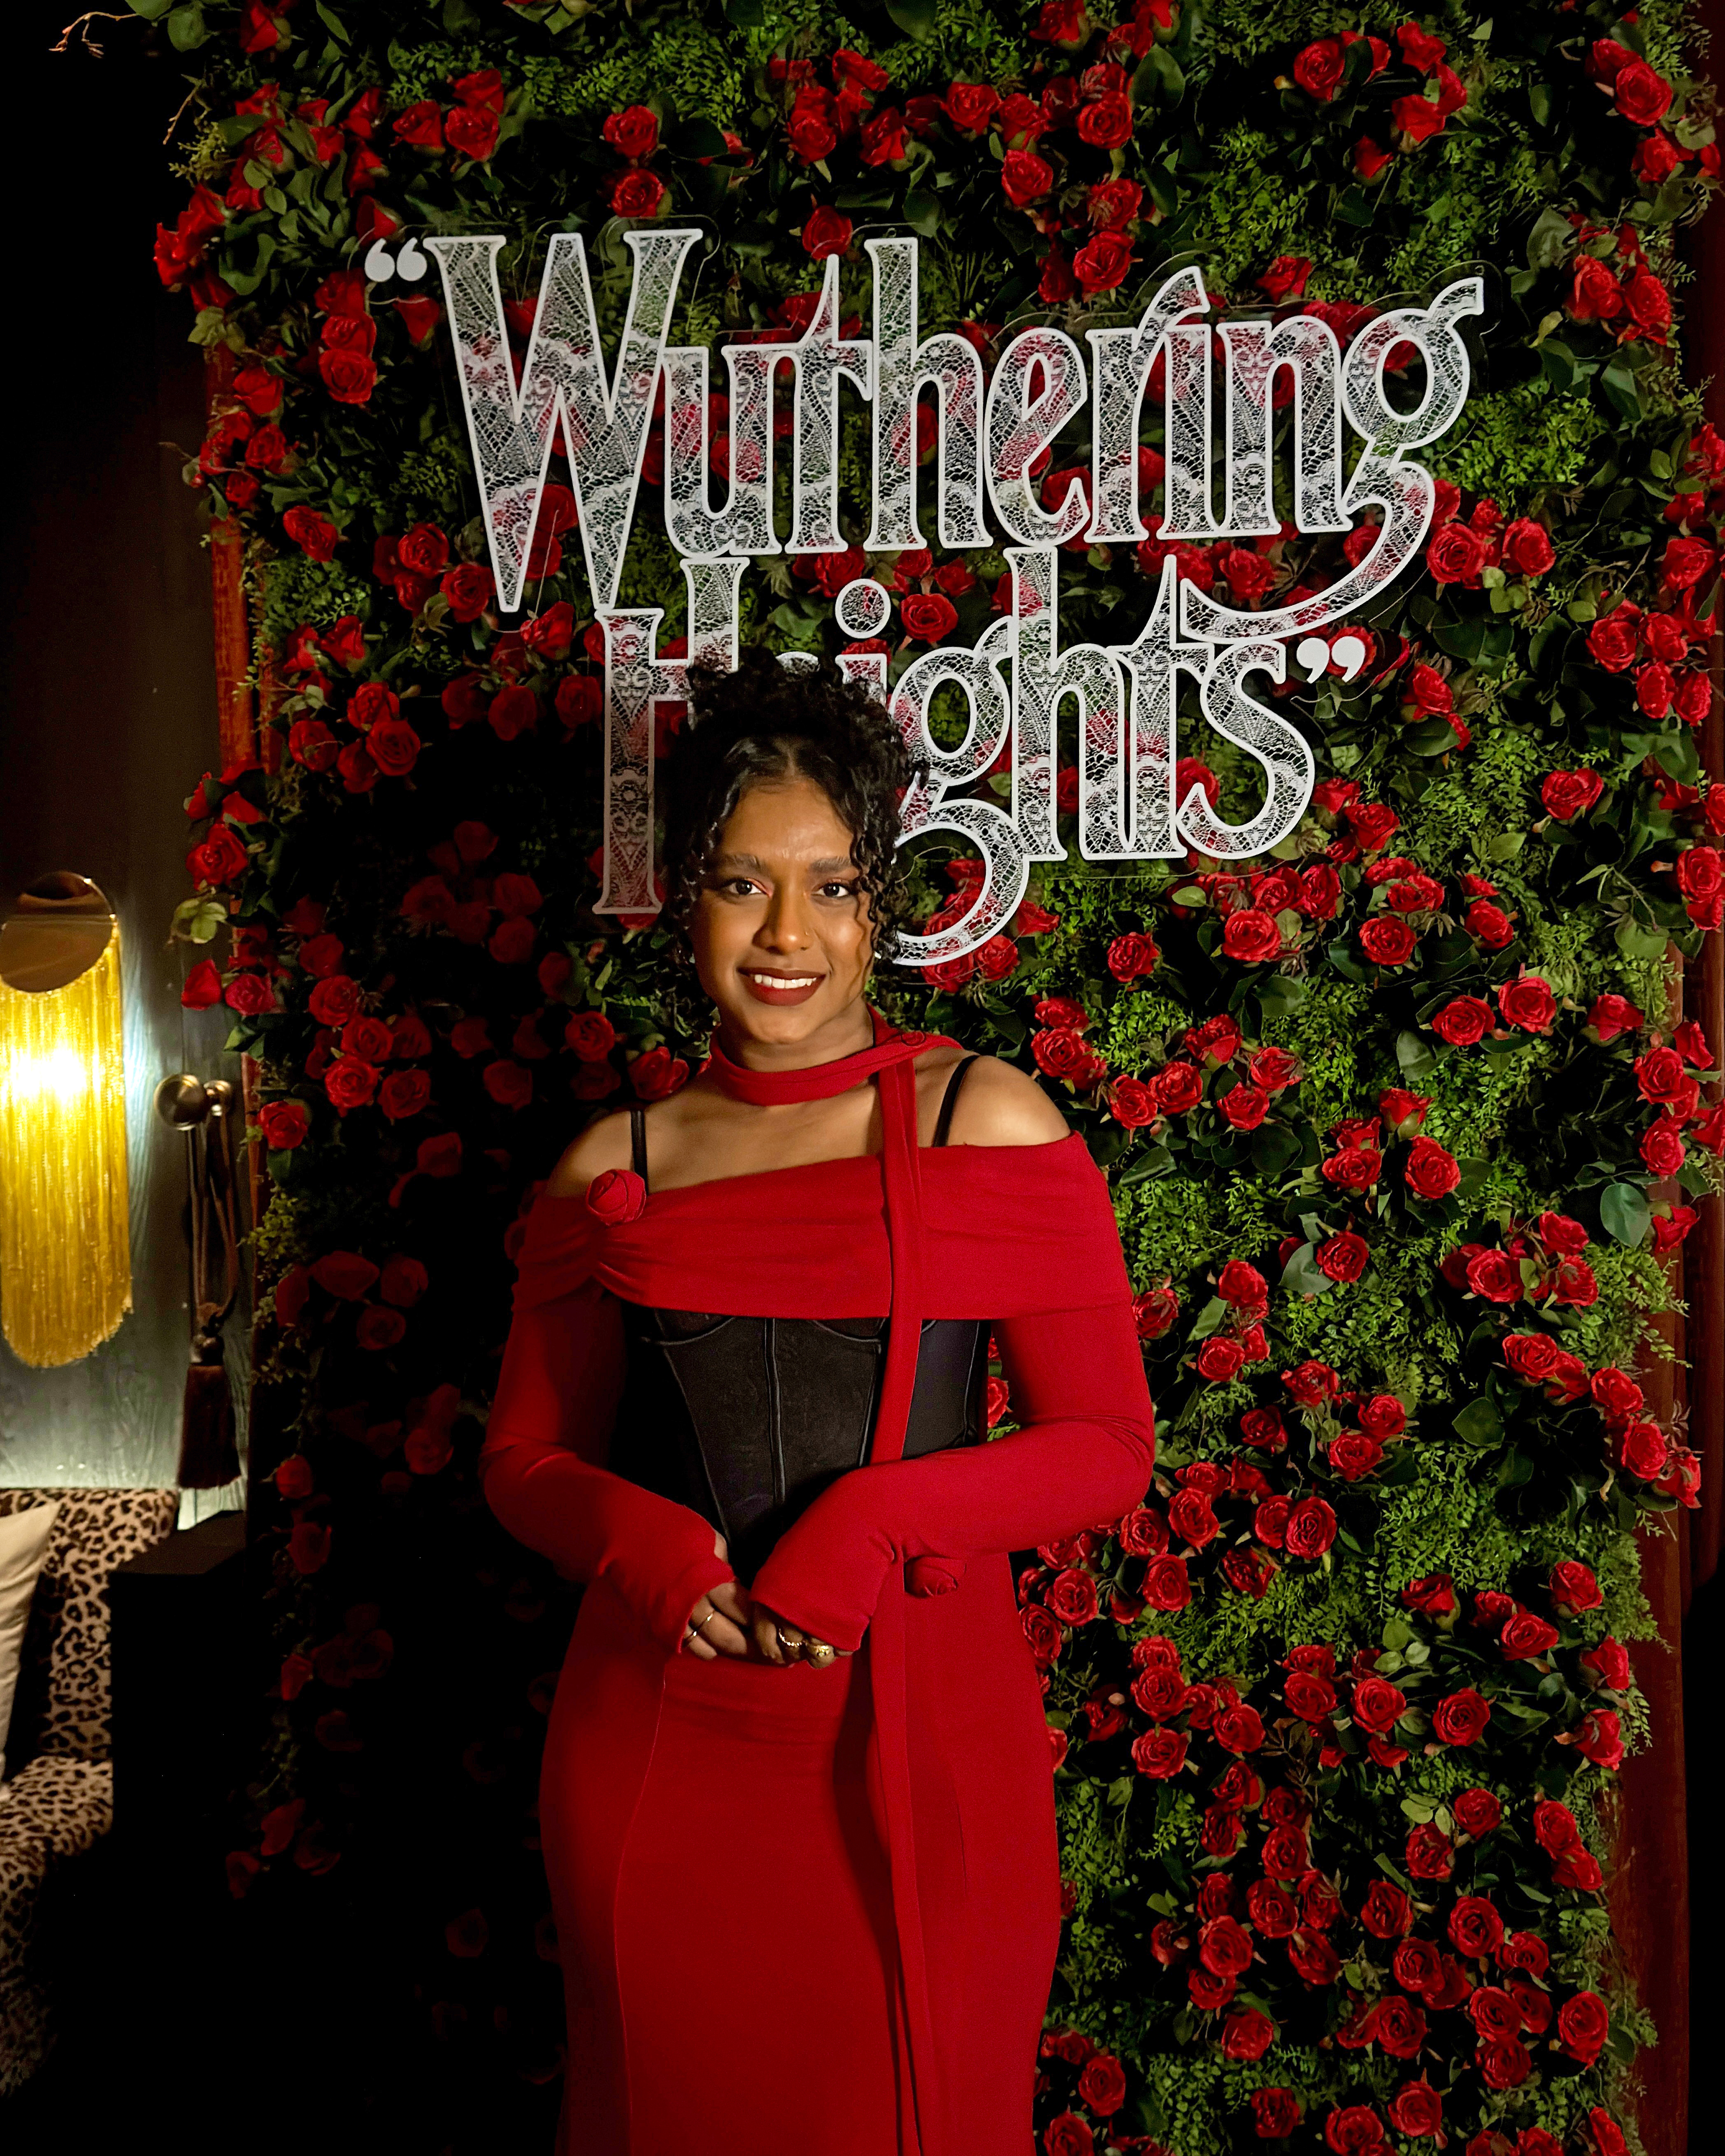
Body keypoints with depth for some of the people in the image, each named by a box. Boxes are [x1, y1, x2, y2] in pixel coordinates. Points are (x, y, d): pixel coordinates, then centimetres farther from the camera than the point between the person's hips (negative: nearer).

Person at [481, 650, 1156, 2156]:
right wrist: (645, 1544, -11)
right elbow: (525, 1457, 10)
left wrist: (873, 1521, -18)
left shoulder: (985, 1122, -4)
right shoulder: (614, 1170, 4)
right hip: (658, 1742, 2)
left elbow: (1110, 1448, -4)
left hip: (923, 1744, -2)